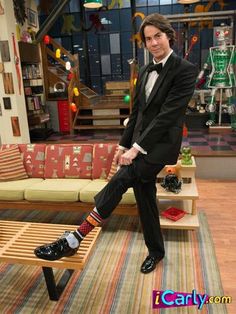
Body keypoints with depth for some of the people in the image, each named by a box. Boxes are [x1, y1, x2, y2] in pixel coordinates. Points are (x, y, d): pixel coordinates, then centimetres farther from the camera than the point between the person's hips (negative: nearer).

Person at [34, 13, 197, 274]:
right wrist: (124, 144, 12)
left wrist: (136, 148, -22)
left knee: (119, 180, -22)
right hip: (139, 144, 7)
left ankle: (74, 240, -14)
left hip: (160, 145, -7)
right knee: (144, 196, 12)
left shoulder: (185, 70, -10)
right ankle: (156, 250, 33)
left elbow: (168, 114, -19)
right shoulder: (145, 71, 13)